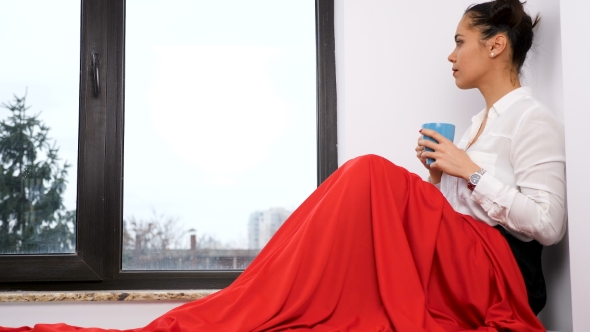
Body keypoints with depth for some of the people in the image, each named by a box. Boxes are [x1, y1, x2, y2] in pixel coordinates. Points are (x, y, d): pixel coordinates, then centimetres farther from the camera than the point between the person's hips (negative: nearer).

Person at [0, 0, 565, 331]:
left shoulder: (533, 119, -1)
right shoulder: (478, 121, 25)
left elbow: (547, 224, -10)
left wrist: (471, 172, -11)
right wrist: (435, 180, 3)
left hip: (497, 270, -8)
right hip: (450, 268, 8)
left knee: (373, 174, -27)